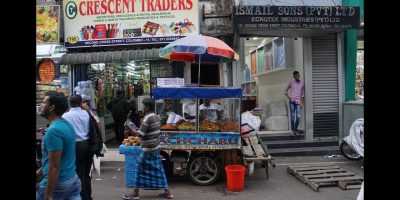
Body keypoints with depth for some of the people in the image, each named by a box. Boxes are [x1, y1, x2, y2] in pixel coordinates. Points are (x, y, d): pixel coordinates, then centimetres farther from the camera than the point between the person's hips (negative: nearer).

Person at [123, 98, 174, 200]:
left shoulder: (147, 118, -18)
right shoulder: (157, 117, 8)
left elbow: (140, 134, -19)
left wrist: (130, 128, -8)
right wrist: (142, 123, 17)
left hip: (148, 149, -8)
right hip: (156, 148, 8)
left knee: (140, 170, 3)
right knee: (158, 170, 12)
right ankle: (167, 192, 16)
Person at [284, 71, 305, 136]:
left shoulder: (302, 83, 10)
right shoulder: (291, 82, 6)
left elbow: (302, 94, 14)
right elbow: (286, 91, 15)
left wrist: (302, 103, 8)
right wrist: (288, 96, -2)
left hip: (298, 101, 1)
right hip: (292, 101, -1)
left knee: (298, 117, -7)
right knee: (292, 116, -2)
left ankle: (296, 130, 10)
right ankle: (292, 130, 6)